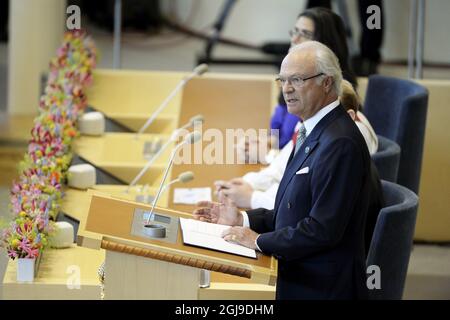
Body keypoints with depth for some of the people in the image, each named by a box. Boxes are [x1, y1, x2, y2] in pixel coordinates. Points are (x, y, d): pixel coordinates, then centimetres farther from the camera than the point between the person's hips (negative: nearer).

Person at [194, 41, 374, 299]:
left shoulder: (341, 143, -19)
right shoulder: (315, 132, 14)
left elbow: (323, 229, -23)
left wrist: (260, 240, -13)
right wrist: (242, 219, 9)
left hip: (320, 288, -9)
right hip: (296, 277, 9)